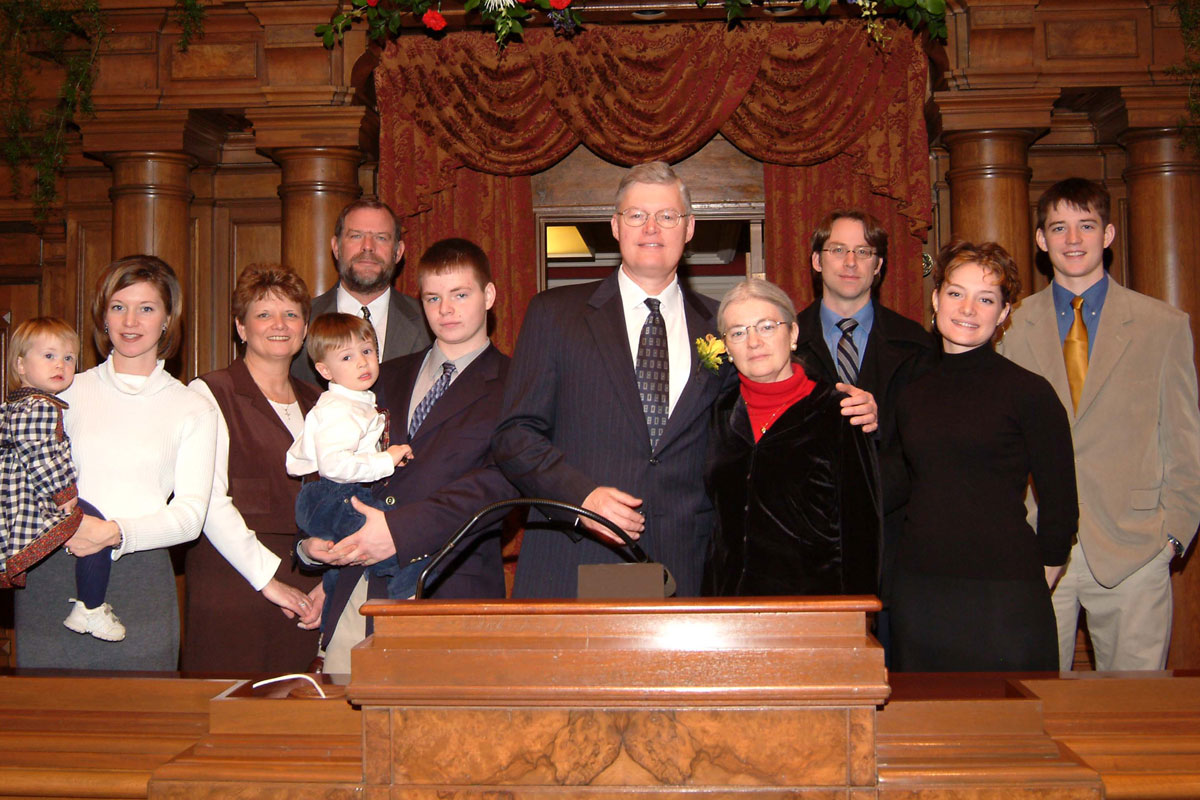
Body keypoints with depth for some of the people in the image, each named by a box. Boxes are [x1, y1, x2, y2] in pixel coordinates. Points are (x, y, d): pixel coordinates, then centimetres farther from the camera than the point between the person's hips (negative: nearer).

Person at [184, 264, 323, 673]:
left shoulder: (316, 402, 17)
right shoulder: (209, 393, -2)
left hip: (306, 596, 5)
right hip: (233, 588, -5)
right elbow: (210, 502, -10)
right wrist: (268, 578, -11)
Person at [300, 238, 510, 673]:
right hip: (359, 589, 5)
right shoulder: (389, 377, 21)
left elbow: (503, 482, -12)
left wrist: (402, 528, -20)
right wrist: (313, 538, 2)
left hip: (448, 592, -4)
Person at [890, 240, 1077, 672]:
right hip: (916, 598, 4)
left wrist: (1032, 587, 3)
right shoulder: (912, 392, 9)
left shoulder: (1029, 392, -4)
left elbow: (1061, 507, -1)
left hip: (1002, 602, -4)